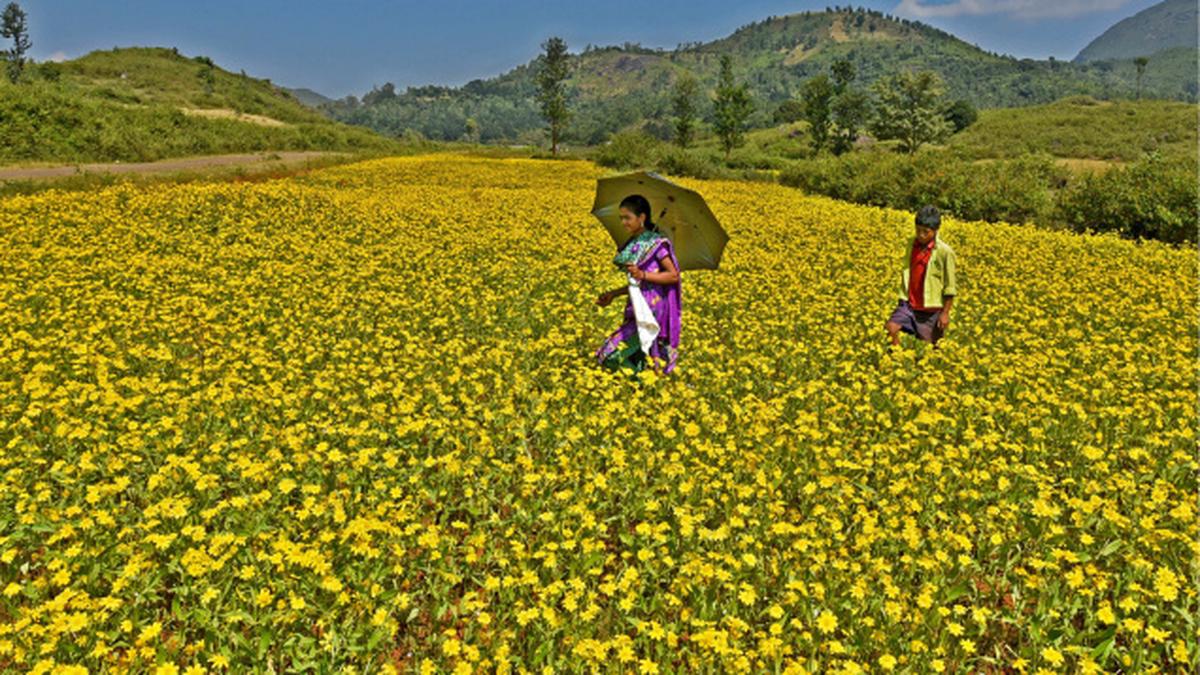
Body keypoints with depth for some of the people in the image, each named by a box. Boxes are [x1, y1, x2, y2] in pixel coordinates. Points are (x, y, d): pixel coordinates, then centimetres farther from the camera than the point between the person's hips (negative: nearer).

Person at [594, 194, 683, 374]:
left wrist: (643, 274, -19)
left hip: (653, 310, -8)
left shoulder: (656, 243, -8)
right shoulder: (632, 245, 14)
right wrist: (613, 294, 13)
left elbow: (674, 275, -11)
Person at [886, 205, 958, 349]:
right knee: (891, 328, -16)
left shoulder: (945, 252, -13)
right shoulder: (912, 245, 2)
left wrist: (945, 313, -8)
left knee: (929, 345, 6)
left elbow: (950, 287, -8)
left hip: (931, 309, -4)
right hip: (909, 304, 4)